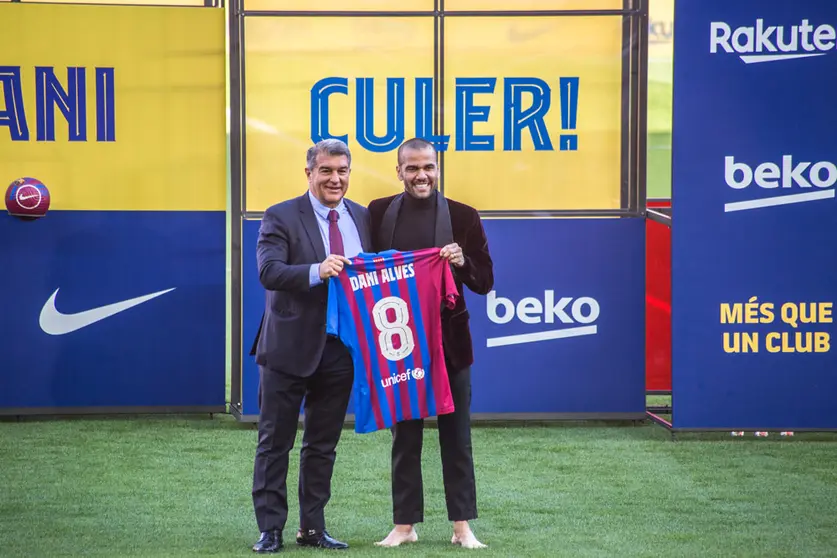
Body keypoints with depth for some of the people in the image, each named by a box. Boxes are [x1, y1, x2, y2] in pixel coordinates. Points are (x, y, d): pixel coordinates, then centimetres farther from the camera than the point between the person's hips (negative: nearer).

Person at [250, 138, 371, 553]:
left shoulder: (362, 218, 9)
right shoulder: (281, 218, -6)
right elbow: (269, 271, -20)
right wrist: (317, 272, -34)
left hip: (340, 349, 4)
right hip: (290, 347, -4)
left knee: (323, 445, 12)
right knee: (275, 443, 3)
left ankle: (313, 528, 21)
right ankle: (270, 529, 10)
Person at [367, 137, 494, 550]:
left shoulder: (463, 217, -2)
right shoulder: (379, 213, 1)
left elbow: (485, 282, -1)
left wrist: (463, 263, -20)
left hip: (449, 341, -1)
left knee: (456, 435, 6)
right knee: (404, 435, 8)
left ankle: (462, 526, 12)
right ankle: (404, 525, 14)